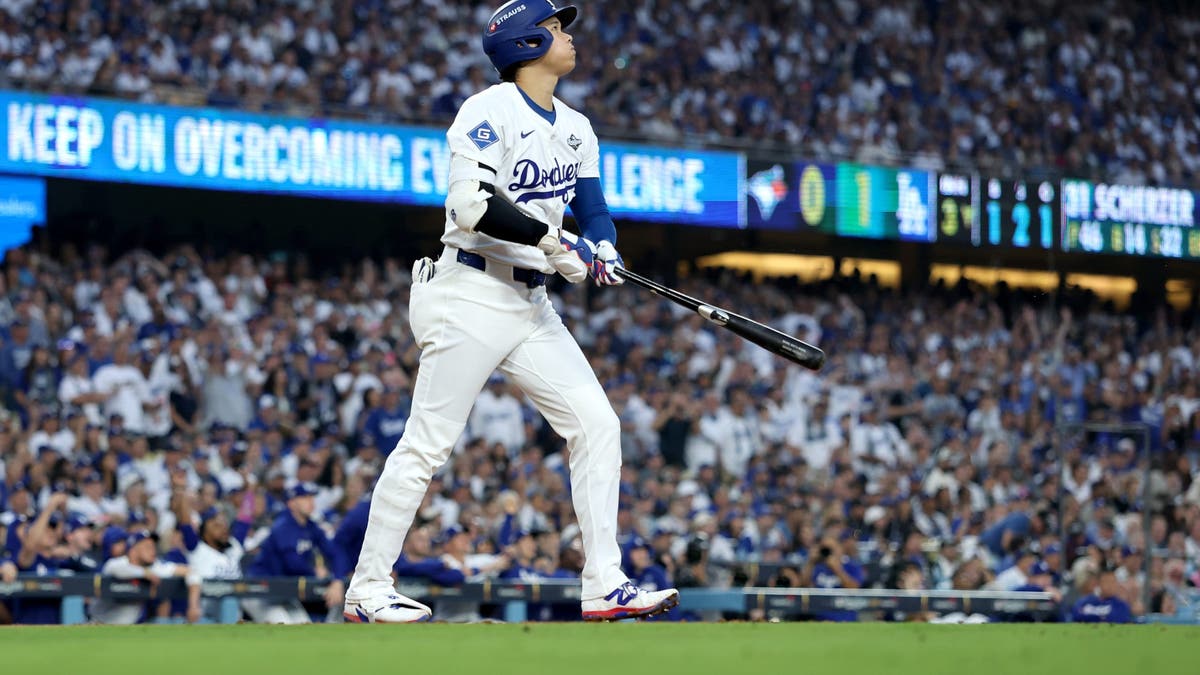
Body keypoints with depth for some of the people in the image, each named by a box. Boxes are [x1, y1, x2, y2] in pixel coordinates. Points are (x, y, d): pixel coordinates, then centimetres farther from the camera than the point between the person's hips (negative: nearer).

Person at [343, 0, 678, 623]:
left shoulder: (576, 129, 14)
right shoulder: (488, 111, -11)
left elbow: (593, 210, 13)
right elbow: (473, 203, -22)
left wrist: (603, 250, -9)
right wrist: (553, 241, -22)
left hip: (532, 305, 8)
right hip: (471, 297, -8)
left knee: (597, 424, -2)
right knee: (428, 443, -7)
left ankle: (604, 586, 0)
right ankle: (367, 588, 2)